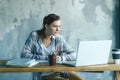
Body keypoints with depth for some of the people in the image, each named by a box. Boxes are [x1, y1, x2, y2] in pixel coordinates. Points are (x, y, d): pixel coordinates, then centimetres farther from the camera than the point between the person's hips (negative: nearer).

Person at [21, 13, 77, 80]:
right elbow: (24, 55, -11)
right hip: (38, 74, -2)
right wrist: (45, 58, -17)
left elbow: (73, 54, 2)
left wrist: (61, 58, -18)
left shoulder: (59, 39, 0)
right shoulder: (34, 35, -5)